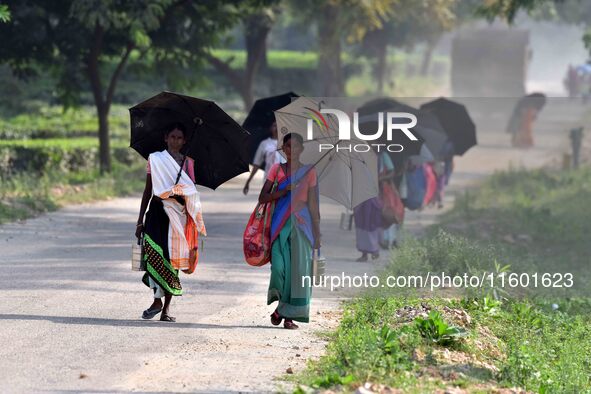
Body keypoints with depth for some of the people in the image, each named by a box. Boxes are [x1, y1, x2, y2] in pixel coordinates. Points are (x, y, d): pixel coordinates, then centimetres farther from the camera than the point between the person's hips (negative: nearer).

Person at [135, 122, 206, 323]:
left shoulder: (188, 162, 9)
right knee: (154, 253, -16)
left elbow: (192, 192, 11)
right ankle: (157, 300, -5)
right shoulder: (155, 159, 7)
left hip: (179, 214, 1)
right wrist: (140, 220, 6)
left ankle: (166, 307, 5)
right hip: (157, 211, -1)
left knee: (173, 257, 0)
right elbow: (148, 190, 9)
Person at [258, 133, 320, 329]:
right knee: (279, 265, -13)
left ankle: (290, 315, 1)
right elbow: (262, 198, 4)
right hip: (280, 224, 0)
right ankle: (280, 305, 12)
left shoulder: (309, 171, 8)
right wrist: (283, 191, -12)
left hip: (301, 223, 0)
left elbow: (313, 205, 8)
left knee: (299, 267, -6)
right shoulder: (277, 169, 9)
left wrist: (317, 234, 5)